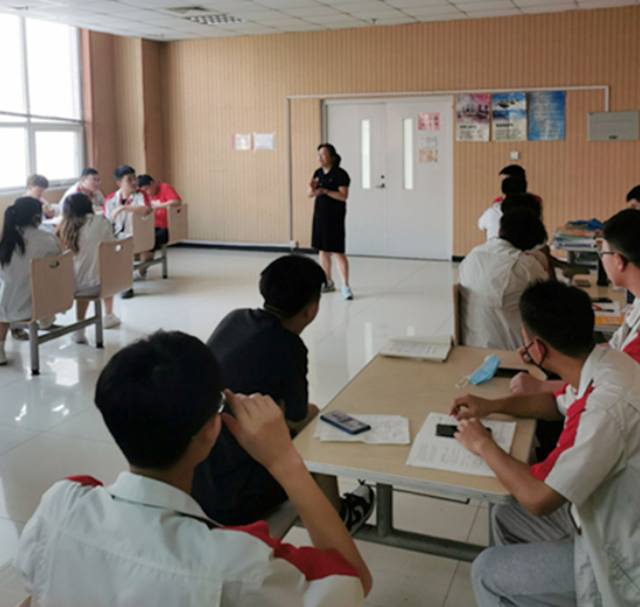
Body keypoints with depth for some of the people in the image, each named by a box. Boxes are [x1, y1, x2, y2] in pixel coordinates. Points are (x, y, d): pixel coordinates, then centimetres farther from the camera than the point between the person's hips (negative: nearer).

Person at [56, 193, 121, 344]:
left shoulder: (65, 227, -2)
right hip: (96, 285, -1)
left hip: (70, 285, 1)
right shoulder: (102, 222, -2)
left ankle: (80, 330, 29)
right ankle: (108, 316, 47)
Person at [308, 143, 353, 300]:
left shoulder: (340, 174, -10)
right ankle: (328, 282, 23)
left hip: (334, 217, -7)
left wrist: (325, 191, -25)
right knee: (322, 250, 11)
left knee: (337, 251, -9)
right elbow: (310, 194, 13)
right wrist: (312, 188, -10)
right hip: (319, 215, 7)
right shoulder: (318, 173, 10)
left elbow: (344, 196, -18)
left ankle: (345, 286, -4)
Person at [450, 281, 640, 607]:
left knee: (487, 573, -2)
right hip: (603, 514, 8)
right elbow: (558, 403, 14)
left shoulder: (606, 408, -36)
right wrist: (492, 406, 4)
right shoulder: (604, 361, -9)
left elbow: (537, 498, -31)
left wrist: (483, 444, -15)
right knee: (503, 515, 16)